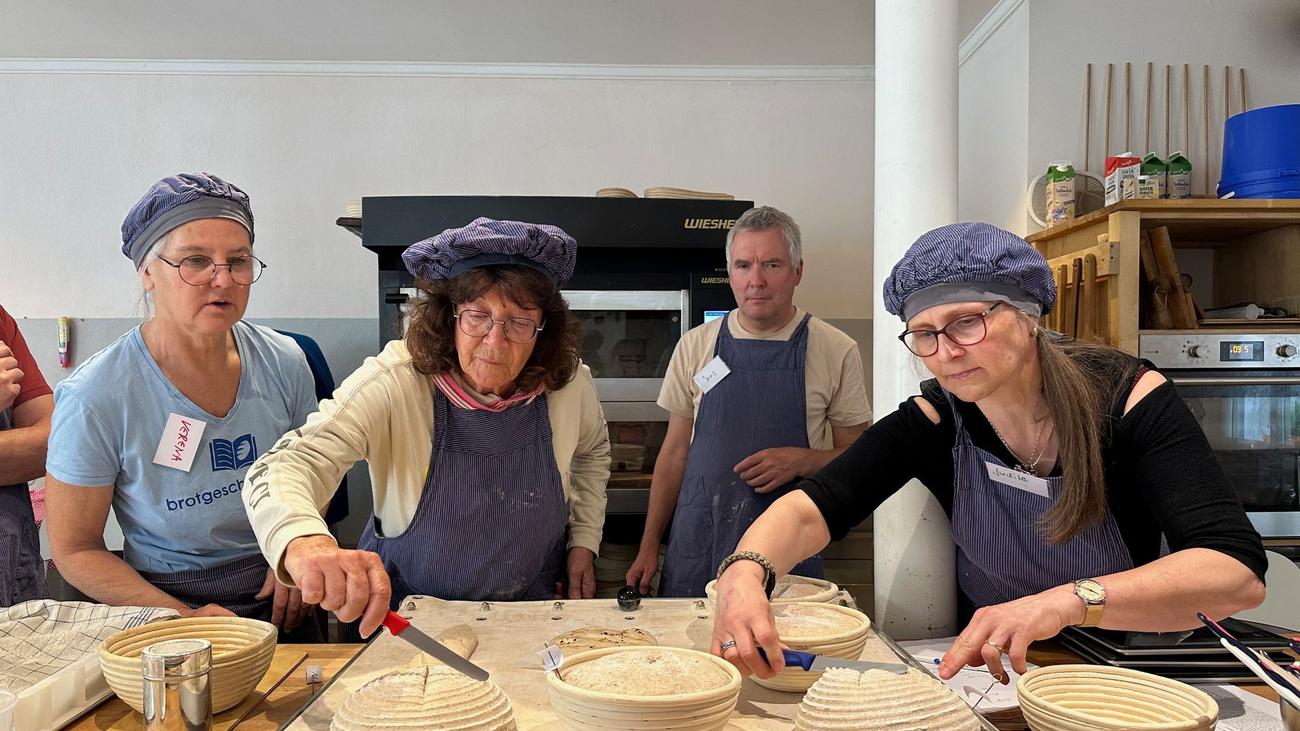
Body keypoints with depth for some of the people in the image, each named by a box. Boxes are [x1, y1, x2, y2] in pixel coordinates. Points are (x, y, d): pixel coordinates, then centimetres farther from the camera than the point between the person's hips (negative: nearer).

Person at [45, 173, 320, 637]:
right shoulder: (94, 398, -13)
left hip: (281, 598, 3)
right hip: (164, 601, -2)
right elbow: (74, 549, -4)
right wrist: (183, 617, -14)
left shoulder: (283, 363, -3)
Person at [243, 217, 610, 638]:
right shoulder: (393, 383, -21)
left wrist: (584, 541, 4)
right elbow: (286, 466, -34)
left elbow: (592, 450, 13)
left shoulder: (569, 382, -10)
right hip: (405, 614, -2)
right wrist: (306, 543, -55)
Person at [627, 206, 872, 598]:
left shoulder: (837, 352, -2)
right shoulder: (694, 345, 4)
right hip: (696, 547, 2)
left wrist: (801, 460, -16)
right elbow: (675, 452, 9)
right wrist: (649, 546, 7)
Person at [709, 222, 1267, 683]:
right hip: (988, 671, 2)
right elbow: (814, 507, -21)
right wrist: (745, 573, -42)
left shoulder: (1127, 398, -20)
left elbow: (1238, 572, -29)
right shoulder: (936, 421, -13)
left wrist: (1068, 601, -44)